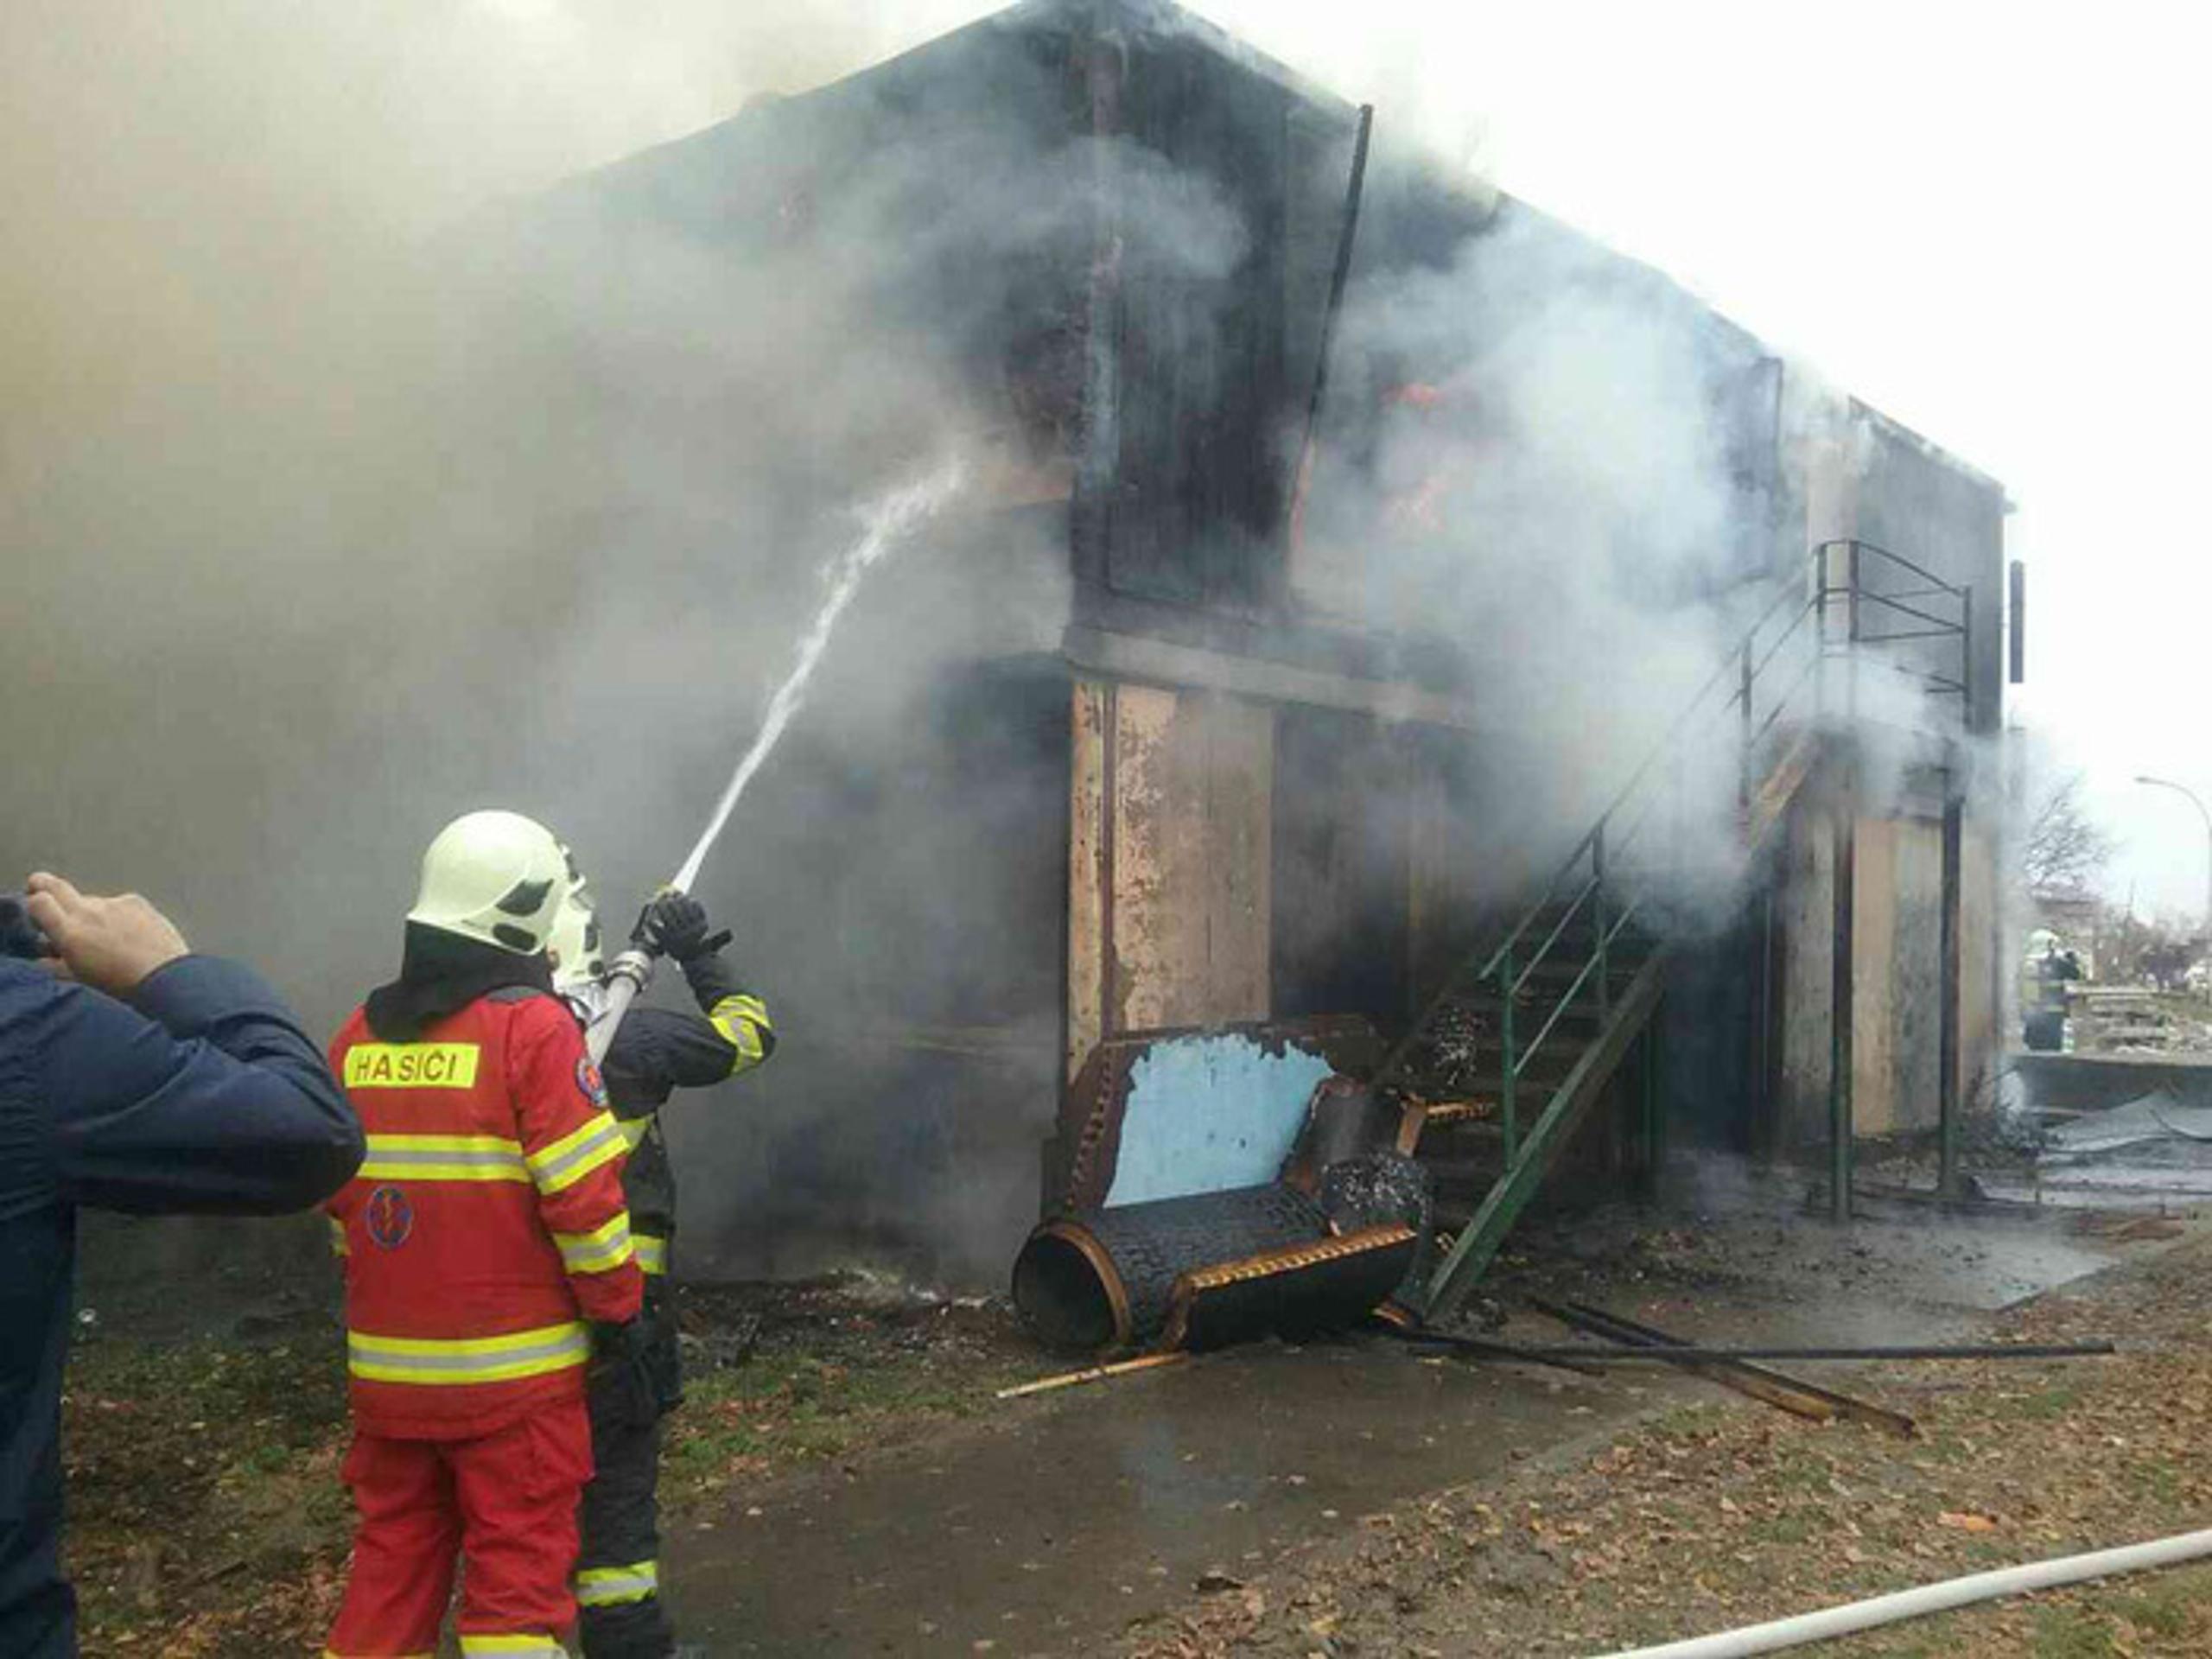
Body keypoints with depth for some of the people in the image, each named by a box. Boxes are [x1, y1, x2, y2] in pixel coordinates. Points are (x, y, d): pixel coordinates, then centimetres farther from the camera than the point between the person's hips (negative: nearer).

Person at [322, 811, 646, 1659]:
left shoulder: (359, 1035, 6)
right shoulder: (533, 1027, -14)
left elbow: (337, 1191, 13)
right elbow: (583, 1198, -16)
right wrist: (618, 1311, -5)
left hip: (385, 1368, 6)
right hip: (511, 1370, -6)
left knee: (390, 1569, 17)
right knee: (518, 1574, 5)